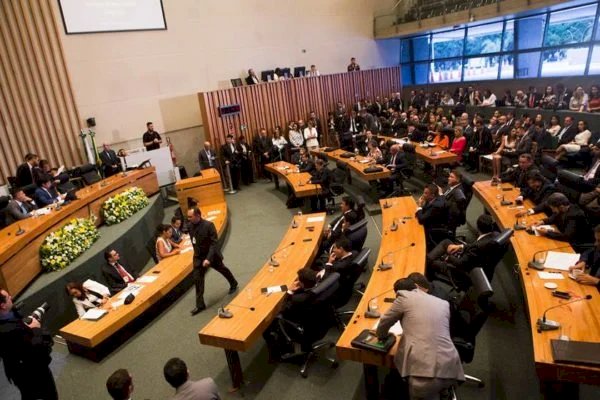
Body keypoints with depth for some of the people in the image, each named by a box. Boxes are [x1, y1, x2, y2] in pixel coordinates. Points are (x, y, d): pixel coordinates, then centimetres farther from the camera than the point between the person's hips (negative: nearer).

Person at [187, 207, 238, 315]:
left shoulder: (208, 225, -26)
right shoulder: (190, 225, -10)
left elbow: (214, 243, -25)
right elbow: (193, 240, 6)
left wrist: (208, 258, -32)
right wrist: (196, 253, 10)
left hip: (211, 255, -4)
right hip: (198, 257, 4)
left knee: (222, 269, 21)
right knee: (197, 278, -1)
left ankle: (233, 284, 51)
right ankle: (200, 305, 9)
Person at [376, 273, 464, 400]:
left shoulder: (405, 296, 7)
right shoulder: (444, 303, 20)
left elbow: (384, 323, 16)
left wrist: (382, 336, 37)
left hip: (425, 372, -6)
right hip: (450, 370, 7)